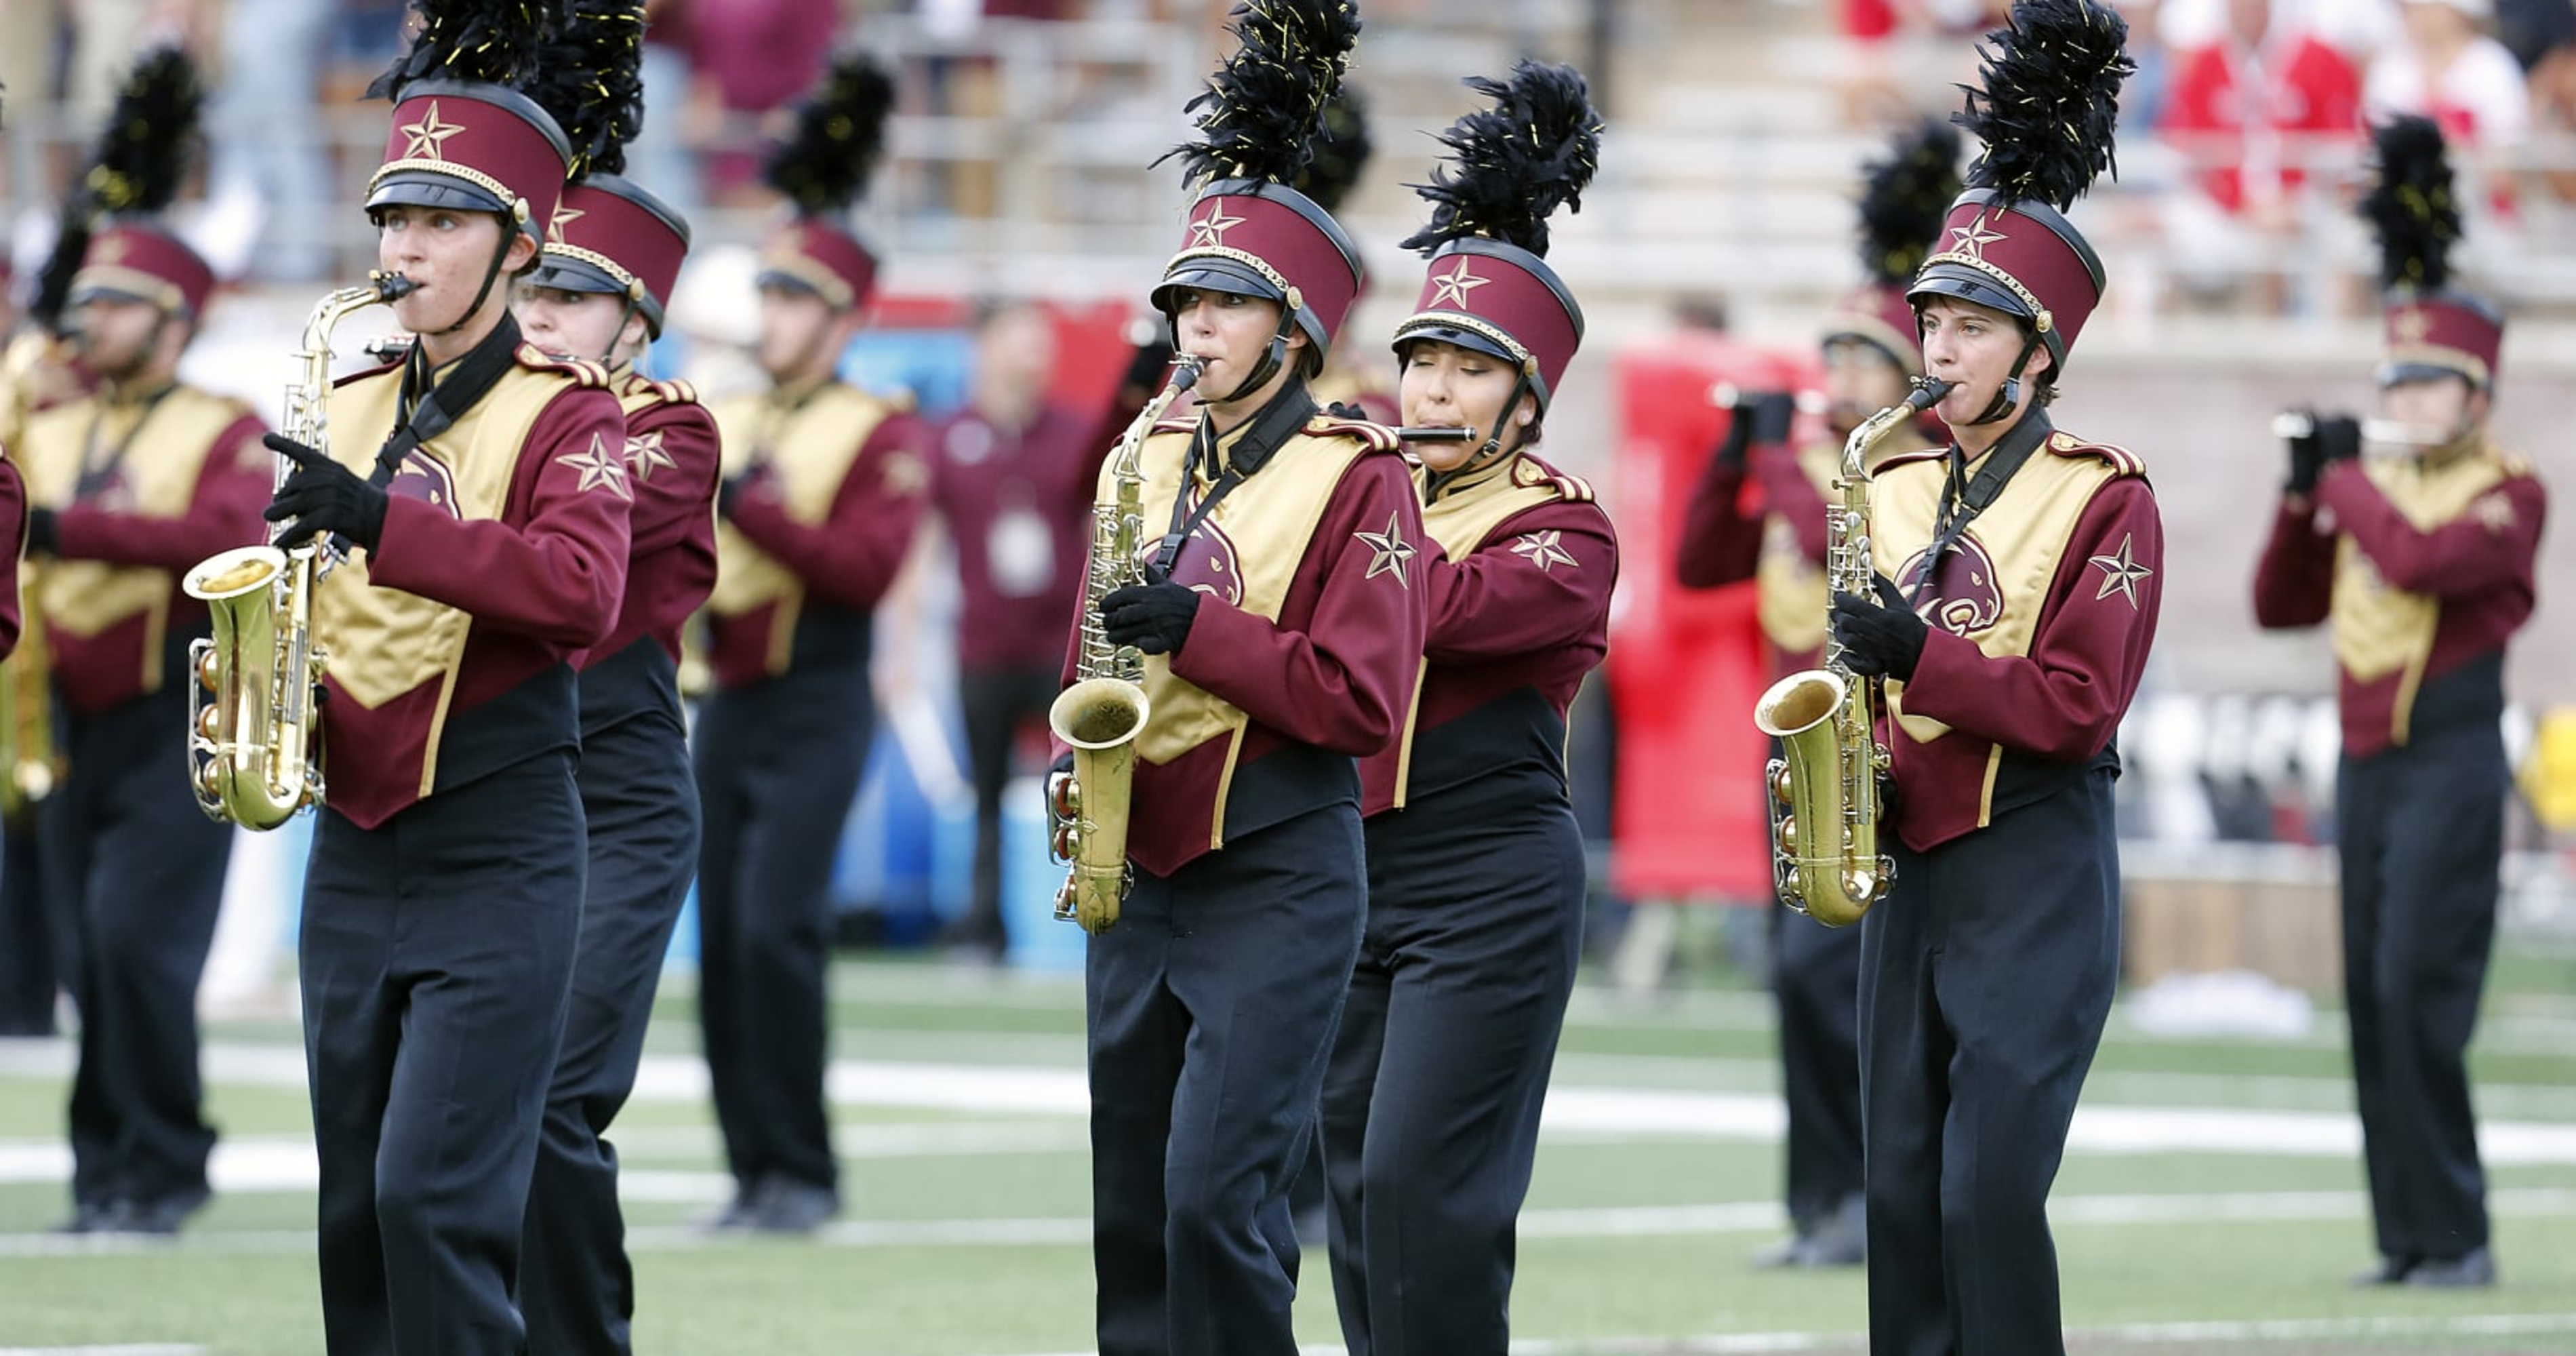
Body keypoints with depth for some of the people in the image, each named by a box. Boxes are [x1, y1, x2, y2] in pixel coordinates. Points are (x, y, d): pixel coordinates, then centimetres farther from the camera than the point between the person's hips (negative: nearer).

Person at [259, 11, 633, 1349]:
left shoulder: (566, 409, -5)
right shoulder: (349, 407, 12)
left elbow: (581, 590, -22)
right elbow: (296, 579, 21)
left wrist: (382, 521, -30)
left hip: (498, 852, -6)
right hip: (353, 849, 6)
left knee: (438, 1200, -13)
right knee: (354, 1219, 8)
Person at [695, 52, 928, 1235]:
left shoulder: (881, 437, -4)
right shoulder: (725, 426, 14)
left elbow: (865, 566, -17)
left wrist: (749, 504, -22)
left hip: (816, 709, -6)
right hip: (728, 705, 6)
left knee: (776, 928, -15)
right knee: (721, 942, 3)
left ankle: (804, 1173, -8)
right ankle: (754, 1170, 9)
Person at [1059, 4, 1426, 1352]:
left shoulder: (1356, 475, -7)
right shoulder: (1149, 460, 12)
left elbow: (1360, 703, -14)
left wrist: (1197, 628, -21)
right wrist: (1077, 755, 2)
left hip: (1278, 881, -7)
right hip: (1141, 873, 7)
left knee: (1216, 1197, -14)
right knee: (1132, 1214, 8)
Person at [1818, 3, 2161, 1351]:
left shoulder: (2105, 499, -7)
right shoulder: (1897, 485, 11)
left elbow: (2079, 708, -14)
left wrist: (1922, 658, -23)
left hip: (2035, 875, -6)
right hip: (1909, 865, 6)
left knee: (1990, 1188, -11)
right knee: (1901, 1190, 5)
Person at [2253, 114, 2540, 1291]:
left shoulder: (2506, 494, -6)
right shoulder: (2377, 488, 15)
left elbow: (2421, 563, -25)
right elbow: (2281, 606, 18)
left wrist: (2348, 482, -10)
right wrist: (2302, 495, 5)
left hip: (2449, 763, -7)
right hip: (2364, 763, 7)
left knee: (2418, 995, -13)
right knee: (2373, 1005, 5)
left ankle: (2458, 1238, -8)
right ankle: (2408, 1236, 8)